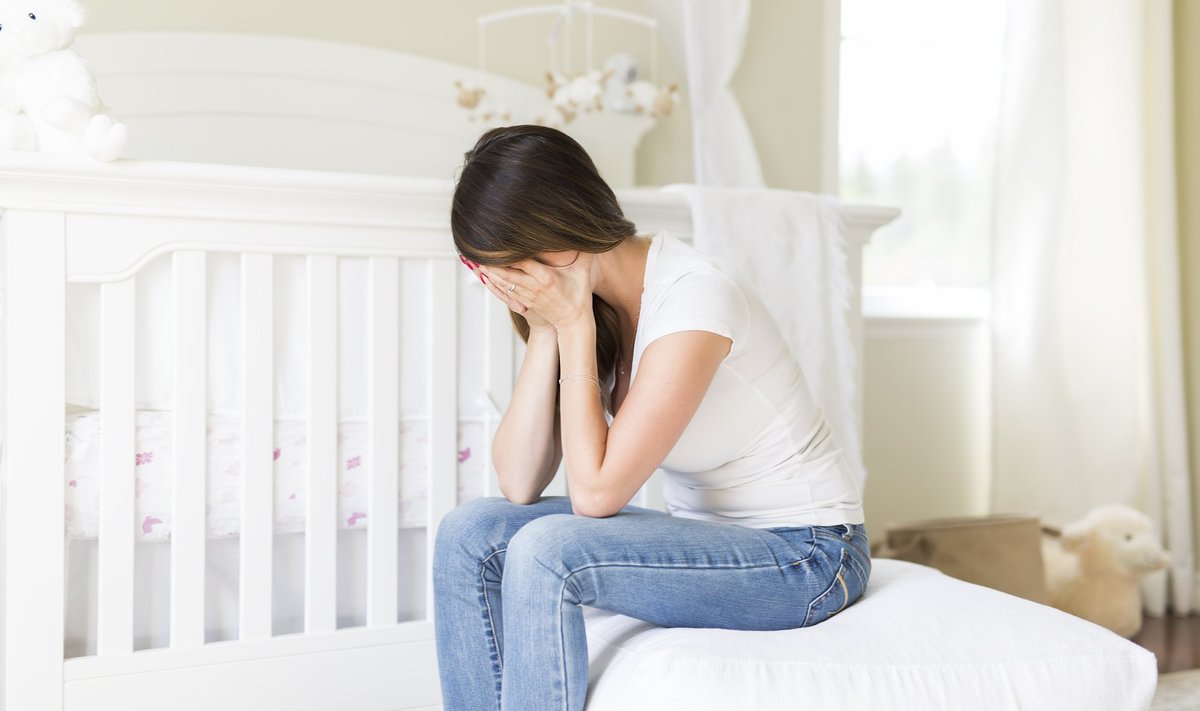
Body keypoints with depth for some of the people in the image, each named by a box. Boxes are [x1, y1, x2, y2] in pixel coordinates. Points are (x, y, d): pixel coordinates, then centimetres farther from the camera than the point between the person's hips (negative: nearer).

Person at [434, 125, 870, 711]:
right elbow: (518, 485, -7)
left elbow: (595, 493, -24)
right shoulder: (575, 297, -1)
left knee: (547, 551, -28)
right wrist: (545, 329, -14)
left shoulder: (693, 298, -24)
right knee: (469, 534, -8)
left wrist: (573, 326, -21)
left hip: (803, 556, -7)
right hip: (700, 533, 8)